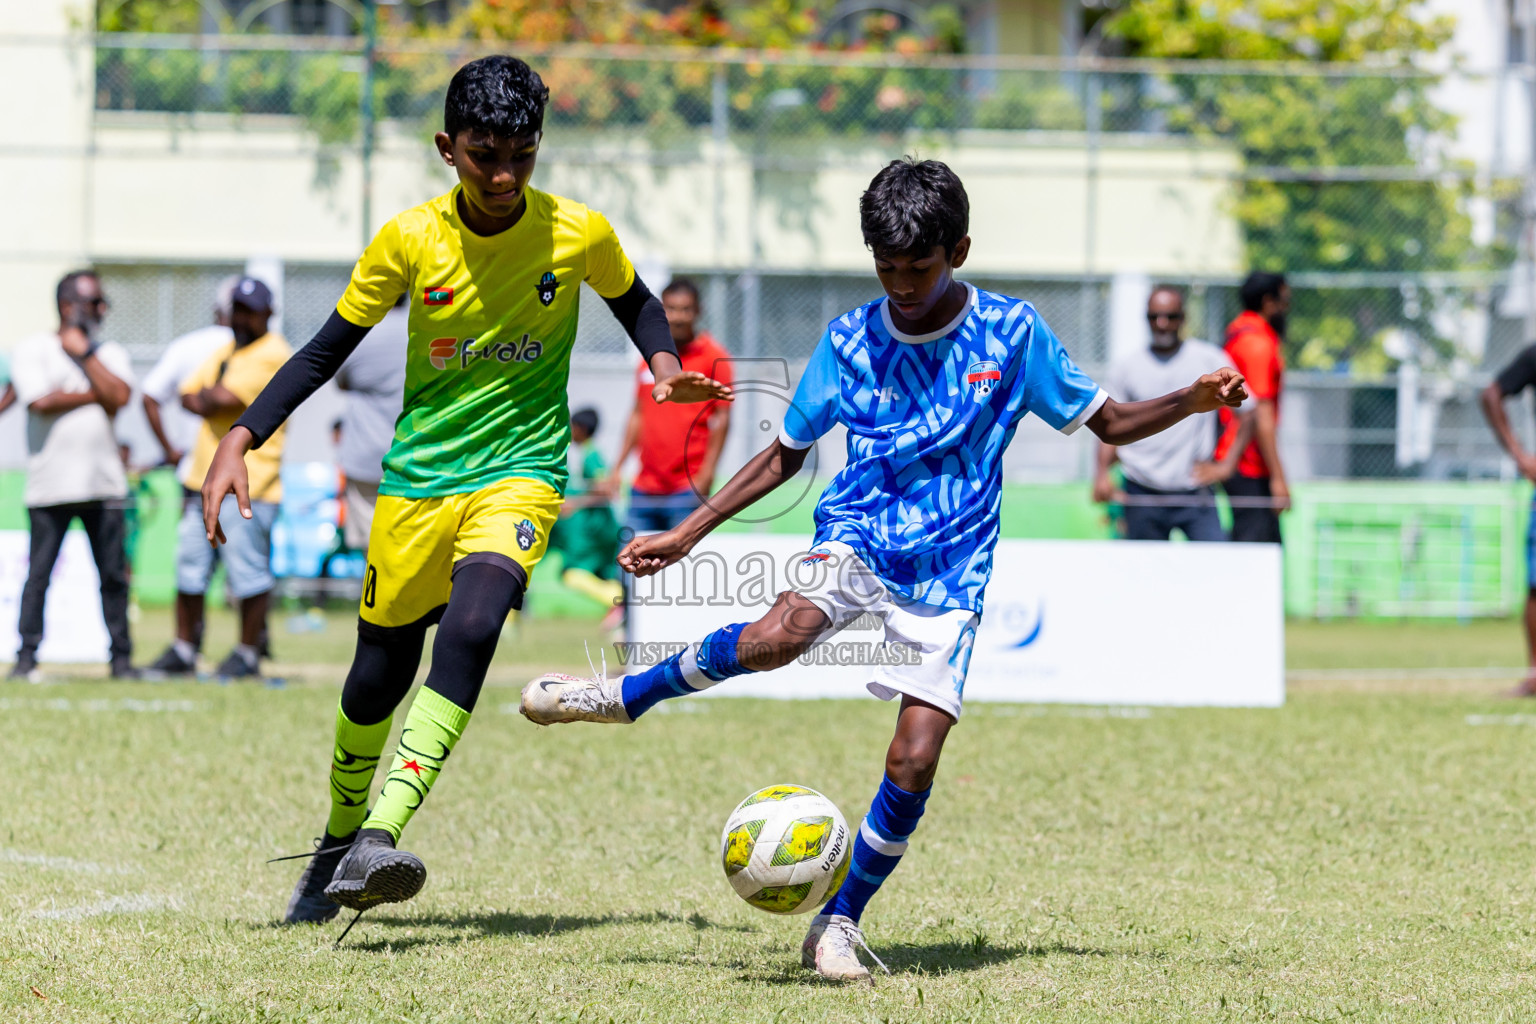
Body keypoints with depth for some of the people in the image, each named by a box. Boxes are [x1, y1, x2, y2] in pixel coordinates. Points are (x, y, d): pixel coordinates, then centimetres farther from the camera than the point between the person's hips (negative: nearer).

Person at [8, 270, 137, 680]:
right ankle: (26, 657, 2)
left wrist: (85, 353, -4)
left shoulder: (111, 353, 13)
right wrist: (97, 395, -5)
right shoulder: (32, 350, 2)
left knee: (114, 574, 3)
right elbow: (41, 401, -13)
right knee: (38, 573, -4)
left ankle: (121, 657, 9)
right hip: (50, 487, -3)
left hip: (104, 483, 3)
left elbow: (119, 396, -5)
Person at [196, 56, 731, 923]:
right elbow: (327, 352, 2)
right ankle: (339, 843, 35)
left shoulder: (579, 233, -8)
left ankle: (378, 841, -33)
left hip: (521, 471, -2)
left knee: (472, 627, -28)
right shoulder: (411, 241, -8)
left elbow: (635, 302, 15)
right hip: (418, 478, 2)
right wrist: (241, 440, -9)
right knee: (379, 676, 7)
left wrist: (665, 363, -7)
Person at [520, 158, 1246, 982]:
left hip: (948, 573, 0)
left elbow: (1110, 424, 7)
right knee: (779, 636, -34)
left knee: (913, 764, -13)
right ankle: (625, 696, -10)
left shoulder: (1011, 333, -1)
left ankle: (840, 923, 7)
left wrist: (1192, 402, -12)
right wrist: (684, 537, 10)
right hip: (857, 539, 0)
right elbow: (784, 456, 13)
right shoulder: (849, 341, 2)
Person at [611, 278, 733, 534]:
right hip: (644, 489, 5)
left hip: (688, 488, -5)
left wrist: (707, 472, -14)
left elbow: (722, 418, -6)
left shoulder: (713, 357, -2)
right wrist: (619, 466, 15)